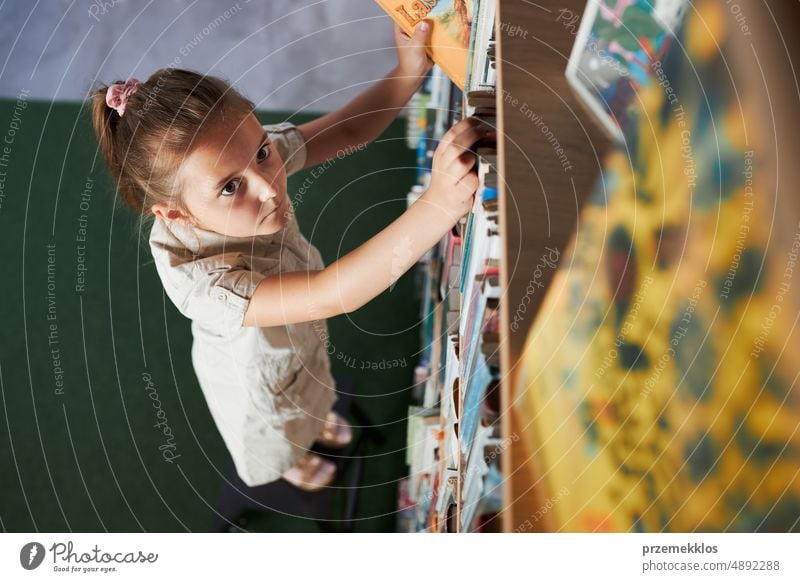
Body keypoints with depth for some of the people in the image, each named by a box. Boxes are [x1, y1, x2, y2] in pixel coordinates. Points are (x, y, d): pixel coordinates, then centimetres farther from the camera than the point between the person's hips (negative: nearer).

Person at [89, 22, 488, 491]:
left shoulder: (247, 156, -32)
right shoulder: (196, 280, -51)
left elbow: (351, 130, -21)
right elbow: (332, 293, -59)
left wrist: (410, 69, -40)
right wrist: (440, 204, -70)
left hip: (300, 336, 4)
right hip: (259, 377, -4)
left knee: (311, 393, 40)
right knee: (277, 438, 34)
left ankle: (316, 421, 76)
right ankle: (291, 461, 70)